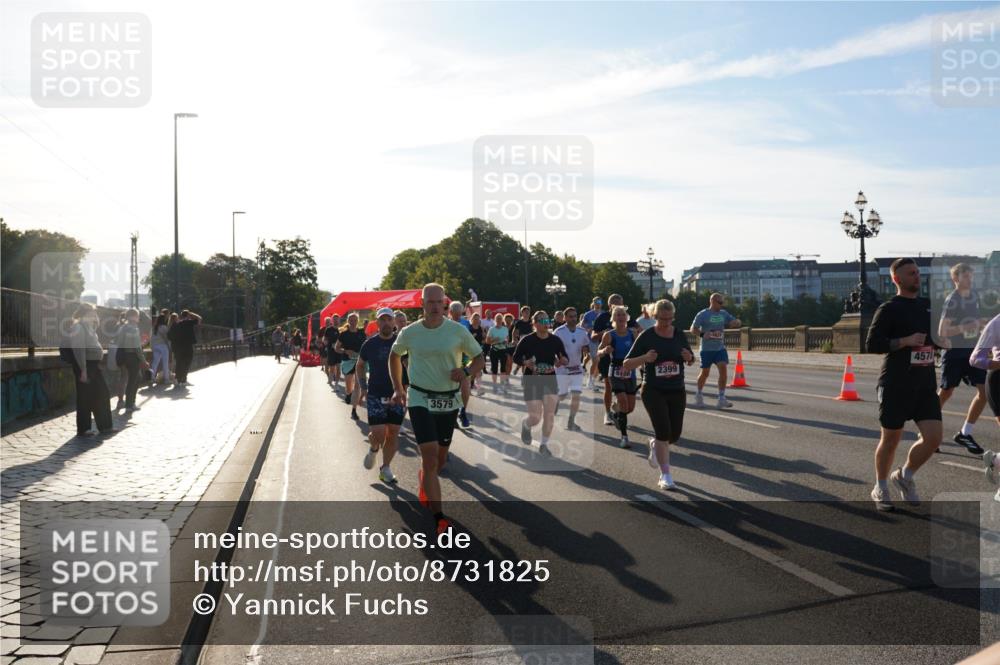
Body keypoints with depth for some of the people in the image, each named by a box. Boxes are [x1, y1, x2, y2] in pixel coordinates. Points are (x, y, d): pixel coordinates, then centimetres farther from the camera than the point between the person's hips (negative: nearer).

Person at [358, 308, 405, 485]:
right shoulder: (370, 343, 0)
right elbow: (360, 365, 15)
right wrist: (363, 384, 4)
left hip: (397, 395, 1)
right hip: (376, 395, -1)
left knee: (393, 433, 5)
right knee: (378, 433, -11)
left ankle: (385, 468, 20)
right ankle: (373, 449, 24)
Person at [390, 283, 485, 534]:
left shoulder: (458, 331, -4)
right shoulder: (409, 333, -3)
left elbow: (479, 357, 5)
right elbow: (395, 355, 17)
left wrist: (466, 370, -16)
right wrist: (398, 388, 12)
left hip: (449, 401, 2)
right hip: (420, 399, -2)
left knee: (440, 459, 14)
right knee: (430, 459, -13)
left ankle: (424, 490, 45)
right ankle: (439, 519, -10)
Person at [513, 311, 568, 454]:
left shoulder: (555, 340, 0)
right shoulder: (527, 340, -8)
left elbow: (565, 358, 8)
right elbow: (516, 358, -1)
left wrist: (562, 362, -15)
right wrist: (525, 363, -21)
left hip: (550, 379, 3)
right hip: (531, 381, -3)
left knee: (549, 414, -6)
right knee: (535, 418, -5)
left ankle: (544, 444, 12)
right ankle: (525, 425, 33)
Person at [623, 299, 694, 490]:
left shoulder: (680, 334, 2)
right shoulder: (646, 336, -9)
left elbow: (691, 361, 15)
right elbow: (626, 364, -7)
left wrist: (689, 358, -9)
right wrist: (645, 358, -25)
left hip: (677, 391, 4)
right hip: (653, 391, -4)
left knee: (675, 435, 7)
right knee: (663, 431, -14)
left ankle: (654, 445, 42)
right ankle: (665, 476, 0)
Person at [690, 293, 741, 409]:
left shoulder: (724, 313, 10)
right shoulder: (703, 314, -6)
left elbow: (736, 323, 13)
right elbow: (693, 328, -8)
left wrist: (736, 322, -12)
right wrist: (702, 334, -27)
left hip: (720, 348, 4)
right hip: (707, 349, -4)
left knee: (723, 369, -11)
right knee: (705, 372, 5)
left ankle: (722, 398, -7)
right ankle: (699, 394, 29)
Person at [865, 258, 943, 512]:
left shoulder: (928, 305, 12)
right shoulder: (889, 309, -7)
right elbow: (871, 344, -14)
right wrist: (906, 341, -21)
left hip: (926, 385, 5)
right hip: (896, 385, -5)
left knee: (934, 437, -5)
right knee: (890, 440, 5)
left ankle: (905, 476, 21)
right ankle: (880, 488, 26)